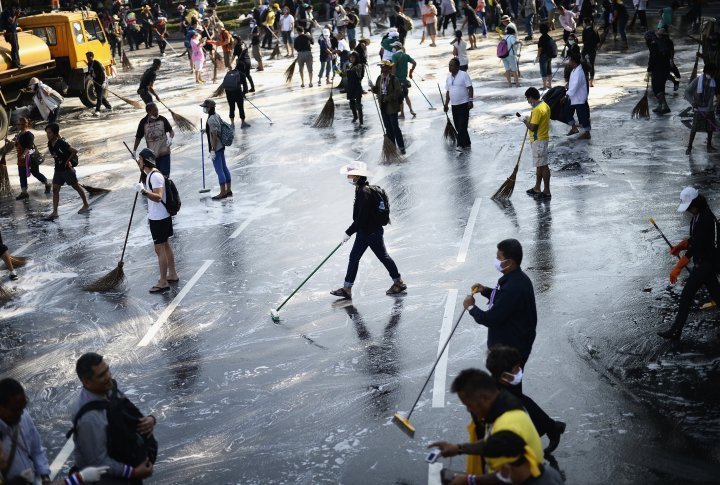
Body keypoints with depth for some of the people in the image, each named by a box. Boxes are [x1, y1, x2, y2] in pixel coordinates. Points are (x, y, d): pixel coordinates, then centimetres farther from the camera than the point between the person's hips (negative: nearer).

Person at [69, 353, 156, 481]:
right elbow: (97, 462, -24)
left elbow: (131, 415, 5)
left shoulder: (109, 388, -10)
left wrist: (149, 419, -15)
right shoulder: (89, 417, -31)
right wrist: (133, 472, -19)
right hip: (106, 477, -7)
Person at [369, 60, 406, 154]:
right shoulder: (380, 78, 5)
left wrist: (387, 98, -24)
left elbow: (398, 92, -19)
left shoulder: (394, 79, -15)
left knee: (395, 127, -2)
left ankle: (401, 147, 6)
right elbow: (377, 90, 11)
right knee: (388, 127, 14)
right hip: (383, 106, 6)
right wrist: (372, 86, -10)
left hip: (392, 106, -6)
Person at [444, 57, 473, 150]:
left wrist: (470, 100, -18)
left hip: (464, 104, -7)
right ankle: (466, 143, 19)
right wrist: (446, 104, 14)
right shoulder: (449, 77, 11)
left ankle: (461, 145, -9)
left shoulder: (463, 75, -9)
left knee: (462, 126, -10)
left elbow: (470, 88, -11)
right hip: (454, 105, 7)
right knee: (458, 126, 8)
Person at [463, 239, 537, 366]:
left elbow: (490, 319, -27)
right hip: (514, 343, 10)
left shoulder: (513, 288, -32)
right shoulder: (517, 278, 1)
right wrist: (485, 291, 4)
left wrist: (471, 307, -10)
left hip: (511, 349, -10)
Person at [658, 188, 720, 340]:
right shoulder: (698, 216, 7)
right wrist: (679, 247, 0)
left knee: (686, 296, -6)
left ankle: (675, 332, 0)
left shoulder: (705, 219, -25)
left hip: (705, 263, -10)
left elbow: (695, 247, -28)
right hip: (707, 262, 10)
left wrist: (678, 268, -27)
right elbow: (693, 239, 18)